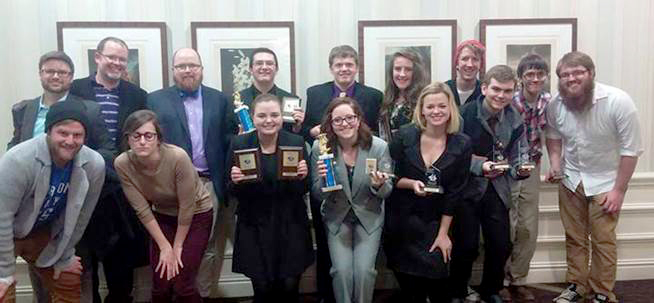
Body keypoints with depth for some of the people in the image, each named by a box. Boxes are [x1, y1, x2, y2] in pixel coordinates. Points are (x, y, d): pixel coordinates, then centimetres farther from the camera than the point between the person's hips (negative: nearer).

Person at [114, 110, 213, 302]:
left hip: (197, 215, -3)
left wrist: (177, 247, -10)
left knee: (182, 285, -8)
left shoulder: (178, 157, -32)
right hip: (163, 217, 3)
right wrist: (165, 247, -10)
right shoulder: (122, 164, -20)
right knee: (160, 285, 0)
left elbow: (187, 207, -21)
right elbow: (142, 209, -13)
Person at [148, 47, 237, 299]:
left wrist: (228, 179, -8)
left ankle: (203, 294, 21)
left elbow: (229, 140, 5)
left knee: (209, 248, 7)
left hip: (209, 184, 1)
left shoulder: (220, 100, 10)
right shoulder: (155, 100, 6)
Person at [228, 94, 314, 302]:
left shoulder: (296, 142, -4)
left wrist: (302, 177, -18)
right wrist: (235, 181, -18)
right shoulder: (239, 144, -4)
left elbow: (304, 190, 2)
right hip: (255, 228, 0)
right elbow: (232, 192, 2)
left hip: (290, 227, 0)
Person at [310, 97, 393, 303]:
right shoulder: (320, 148, -13)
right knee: (341, 270, -11)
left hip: (369, 217, 0)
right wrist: (323, 179, -28)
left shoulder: (379, 146, -14)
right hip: (337, 218, 1)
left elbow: (387, 192, -5)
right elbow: (317, 195, -6)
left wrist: (379, 185, -28)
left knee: (364, 271, -11)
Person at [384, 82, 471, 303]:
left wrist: (443, 233, -5)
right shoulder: (404, 135, -8)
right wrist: (411, 184, -21)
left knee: (435, 281, -4)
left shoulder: (462, 144, -6)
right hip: (401, 220, 0)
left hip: (434, 223, 0)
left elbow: (455, 192, -5)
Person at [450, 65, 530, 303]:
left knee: (501, 246, 4)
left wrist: (520, 170, -18)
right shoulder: (465, 114, -14)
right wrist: (480, 165, -26)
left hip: (498, 191, 4)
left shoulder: (515, 121, 1)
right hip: (466, 189, -4)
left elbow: (515, 160, 4)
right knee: (466, 246, -7)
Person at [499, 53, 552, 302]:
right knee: (506, 229, 1)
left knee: (529, 230, 9)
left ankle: (518, 280, 26)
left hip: (531, 170, 5)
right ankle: (501, 281, 19)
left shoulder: (549, 102, -2)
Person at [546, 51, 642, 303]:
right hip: (570, 179, 3)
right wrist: (555, 164, -8)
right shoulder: (556, 105, -10)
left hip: (605, 181, -3)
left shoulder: (618, 101, -21)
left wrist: (619, 190, -15)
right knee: (574, 238, 12)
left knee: (603, 240, 0)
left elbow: (631, 149, -15)